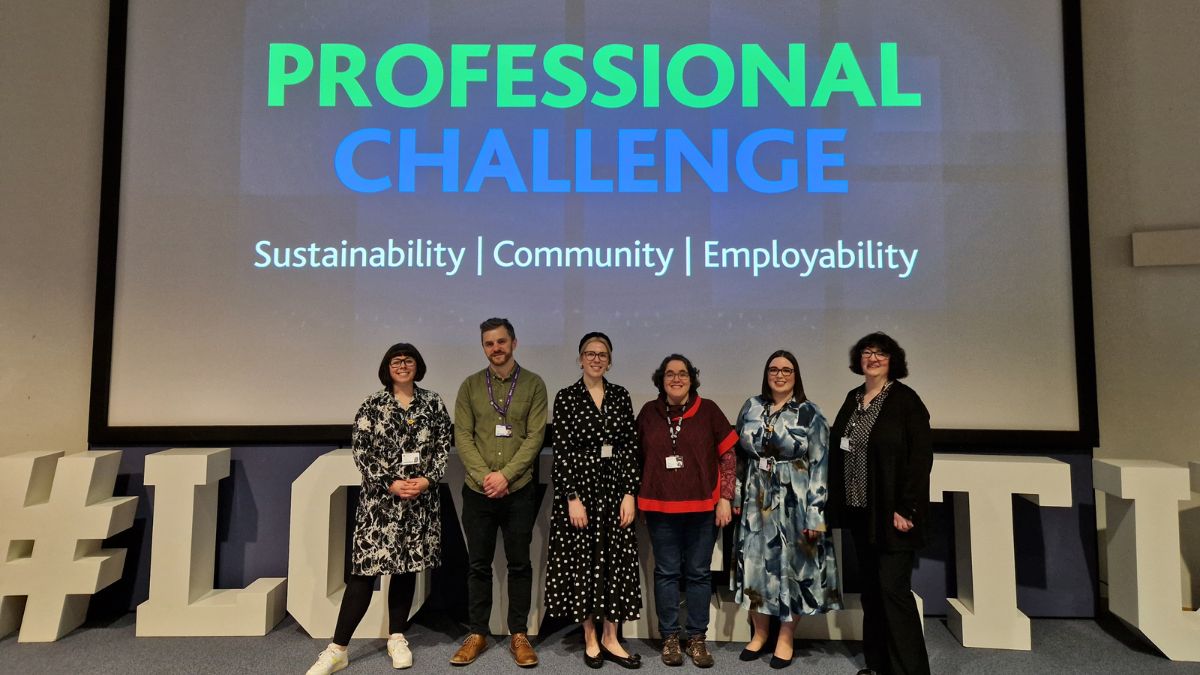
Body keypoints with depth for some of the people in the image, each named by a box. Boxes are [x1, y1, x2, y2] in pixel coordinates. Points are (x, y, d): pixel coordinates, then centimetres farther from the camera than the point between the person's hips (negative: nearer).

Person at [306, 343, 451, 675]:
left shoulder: (433, 403, 5)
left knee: (407, 567, 10)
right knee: (365, 567, -4)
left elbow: (443, 446, 4)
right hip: (379, 499, -2)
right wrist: (391, 484, -13)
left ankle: (397, 638, 25)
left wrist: (427, 479, -11)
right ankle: (338, 648, 4)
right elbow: (360, 450, -5)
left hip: (421, 499, 2)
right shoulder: (372, 404, 0)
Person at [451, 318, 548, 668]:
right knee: (478, 564, 10)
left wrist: (505, 475, -15)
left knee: (519, 564, 7)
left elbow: (535, 437, -6)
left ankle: (519, 635, 20)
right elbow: (462, 436, -1)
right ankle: (477, 634, 23)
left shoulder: (533, 384, -1)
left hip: (519, 491, -1)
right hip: (477, 491, 1)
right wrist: (484, 476, -13)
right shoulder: (470, 386, 4)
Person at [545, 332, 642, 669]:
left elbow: (631, 446, 4)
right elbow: (561, 451, -7)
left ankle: (611, 638, 20)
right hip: (580, 485, -3)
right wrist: (572, 497, -13)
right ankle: (590, 639, 21)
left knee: (616, 561, 6)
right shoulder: (566, 397, -3)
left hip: (616, 486, 3)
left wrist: (630, 493, -3)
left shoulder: (621, 396, 6)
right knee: (582, 560, 5)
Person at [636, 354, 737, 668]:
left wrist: (725, 498, -4)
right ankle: (670, 637, 21)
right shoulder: (648, 412, 3)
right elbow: (637, 457, 9)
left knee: (699, 572, 8)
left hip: (702, 506, -1)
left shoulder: (708, 410, -3)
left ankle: (697, 638, 21)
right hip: (660, 506, 1)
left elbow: (728, 456, 0)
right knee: (666, 572, 8)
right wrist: (637, 497, 7)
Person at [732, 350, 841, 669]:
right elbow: (739, 454, 10)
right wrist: (736, 496, 9)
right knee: (756, 563, 9)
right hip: (756, 501, 3)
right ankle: (760, 633, 28)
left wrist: (816, 515, -13)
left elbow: (820, 466, -9)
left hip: (794, 502, -3)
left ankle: (785, 638, 22)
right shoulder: (751, 407, 4)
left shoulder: (811, 414, -6)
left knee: (792, 564, 5)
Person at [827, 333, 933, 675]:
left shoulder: (905, 400, -9)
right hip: (858, 510, 6)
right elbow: (839, 451, 12)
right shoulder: (853, 399, 9)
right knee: (870, 588, 13)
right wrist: (836, 501, 7)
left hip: (889, 512, -6)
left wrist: (906, 508, -18)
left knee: (893, 588, -5)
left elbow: (921, 457, -14)